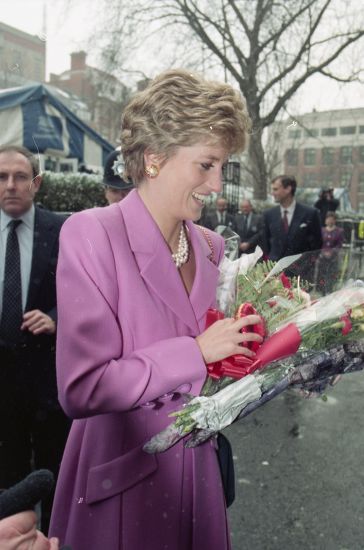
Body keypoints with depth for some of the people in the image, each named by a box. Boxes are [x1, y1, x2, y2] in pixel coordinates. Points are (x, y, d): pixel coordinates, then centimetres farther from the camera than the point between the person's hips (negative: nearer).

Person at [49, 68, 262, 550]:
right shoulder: (91, 234, -19)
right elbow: (80, 389, -24)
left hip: (196, 466, 6)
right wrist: (196, 351, -22)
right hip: (119, 477, -5)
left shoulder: (210, 246, 0)